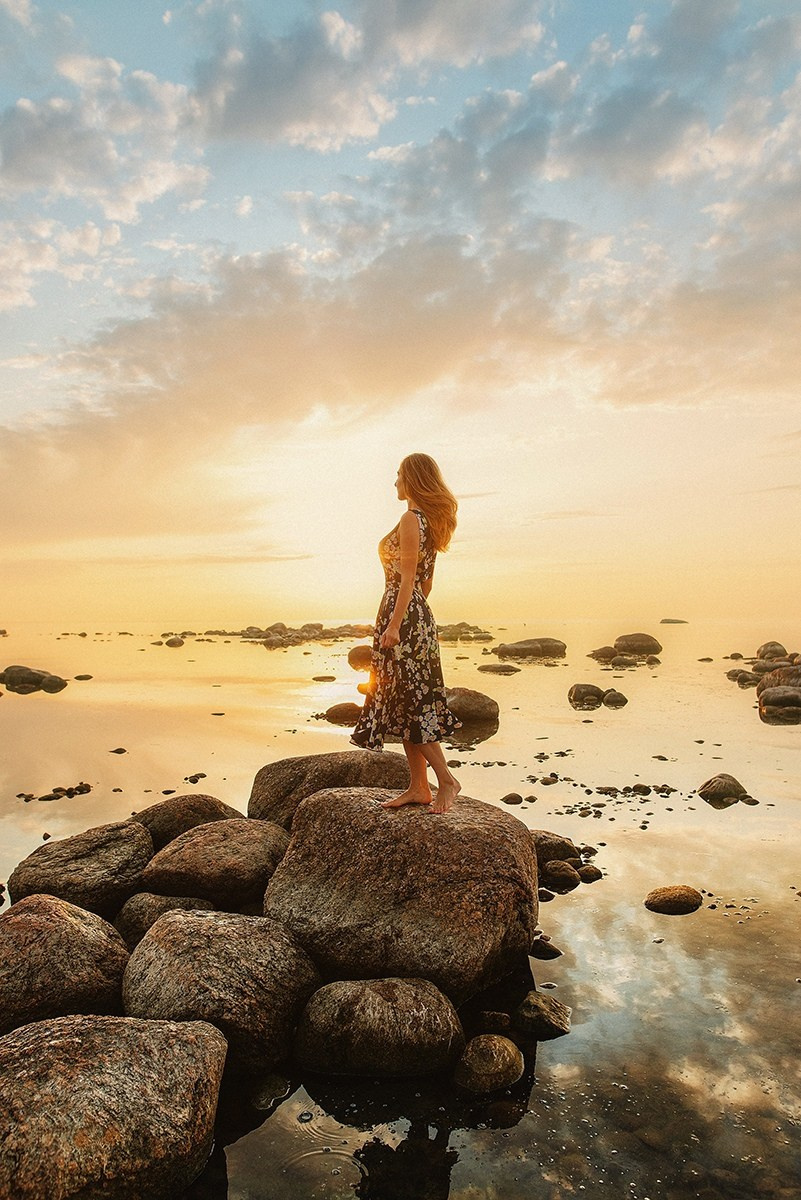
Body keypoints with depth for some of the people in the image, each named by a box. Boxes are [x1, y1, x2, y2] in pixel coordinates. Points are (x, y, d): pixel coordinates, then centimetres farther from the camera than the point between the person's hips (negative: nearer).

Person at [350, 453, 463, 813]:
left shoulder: (410, 519, -12)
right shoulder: (431, 520, 16)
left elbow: (408, 577, -18)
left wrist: (394, 625, -20)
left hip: (403, 615, -10)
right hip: (419, 615, 10)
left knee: (409, 701, -4)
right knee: (404, 702, 10)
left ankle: (446, 780, 2)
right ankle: (417, 787, 15)